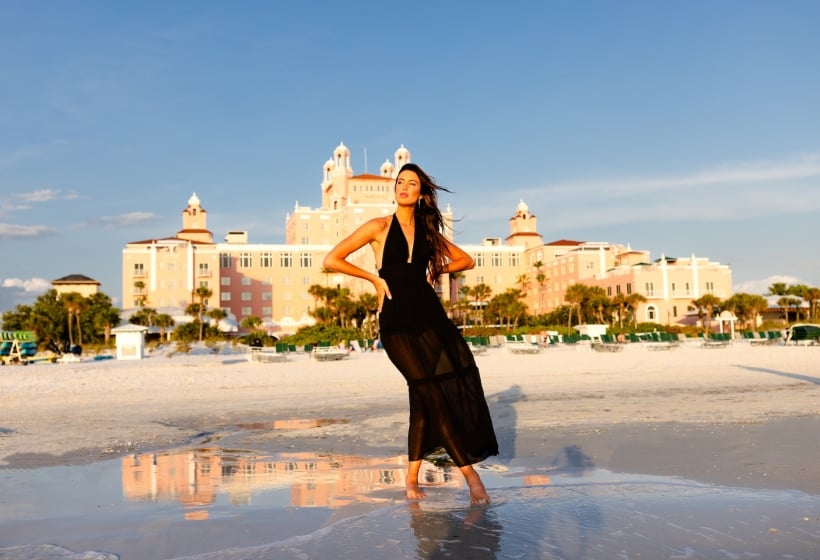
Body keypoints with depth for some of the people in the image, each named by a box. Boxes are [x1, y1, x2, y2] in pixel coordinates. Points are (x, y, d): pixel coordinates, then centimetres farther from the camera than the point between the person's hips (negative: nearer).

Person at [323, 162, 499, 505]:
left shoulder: (428, 230, 14)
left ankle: (412, 479, 12)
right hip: (397, 322, -4)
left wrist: (435, 271, 8)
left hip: (430, 314, 4)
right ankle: (470, 475, -2)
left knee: (424, 399, 0)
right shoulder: (379, 227, 1)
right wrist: (374, 279, -5)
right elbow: (331, 261, -5)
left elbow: (466, 261, 24)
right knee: (433, 394, -7)